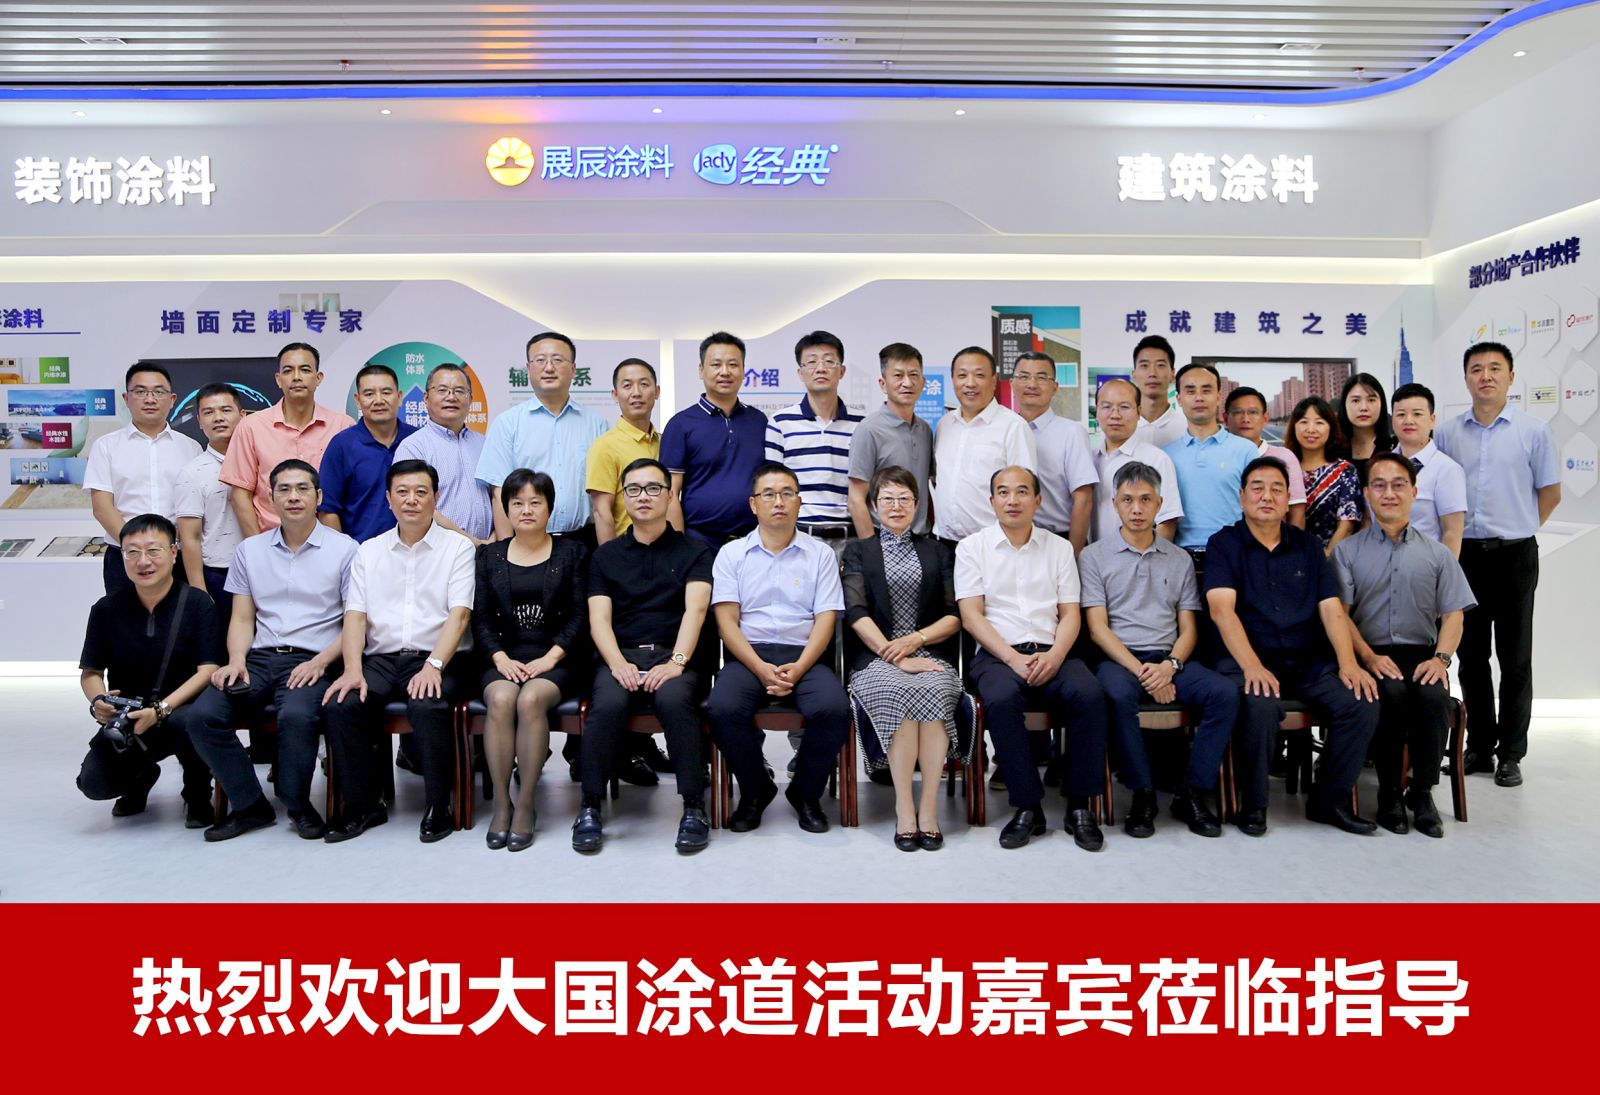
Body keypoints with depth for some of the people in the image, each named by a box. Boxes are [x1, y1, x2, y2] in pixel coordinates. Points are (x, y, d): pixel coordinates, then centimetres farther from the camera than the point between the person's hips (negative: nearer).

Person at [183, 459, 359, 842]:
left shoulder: (344, 549, 4)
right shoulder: (250, 551, 17)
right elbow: (242, 619, 15)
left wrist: (320, 662, -14)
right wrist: (236, 661, -4)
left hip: (312, 661, -4)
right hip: (259, 657, 4)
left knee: (297, 716, -34)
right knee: (203, 716, -21)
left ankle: (297, 804, -7)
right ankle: (249, 805, -4)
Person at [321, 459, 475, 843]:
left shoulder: (457, 547, 6)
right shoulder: (369, 551, 17)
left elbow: (459, 613, -5)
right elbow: (355, 615, 8)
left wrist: (433, 665, -19)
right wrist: (353, 669, -9)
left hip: (435, 658, -3)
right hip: (379, 658, 3)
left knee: (427, 707, -33)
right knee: (340, 705, -23)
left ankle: (438, 807, -14)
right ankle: (361, 805, -5)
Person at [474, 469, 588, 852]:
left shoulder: (572, 552, 10)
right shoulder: (490, 556, 15)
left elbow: (580, 615, 1)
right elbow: (481, 617, 8)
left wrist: (550, 658, -11)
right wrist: (501, 658, -9)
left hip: (555, 659, -2)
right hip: (504, 658, 2)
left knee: (531, 700, -32)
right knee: (500, 700, -31)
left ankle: (525, 806, -21)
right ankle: (501, 805, -22)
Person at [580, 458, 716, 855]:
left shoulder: (694, 551, 13)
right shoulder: (606, 555, 18)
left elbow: (695, 609, -2)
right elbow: (599, 619, 7)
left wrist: (676, 662, -19)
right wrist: (619, 664, -13)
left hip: (674, 657, -1)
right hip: (621, 656, 1)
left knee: (674, 699, -35)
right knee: (607, 704, -32)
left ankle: (695, 806, -22)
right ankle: (590, 807, -17)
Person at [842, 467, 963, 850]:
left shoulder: (938, 551, 21)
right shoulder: (858, 552, 17)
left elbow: (956, 615, 11)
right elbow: (856, 613, 1)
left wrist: (915, 639, -8)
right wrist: (894, 656, -13)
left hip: (931, 657, 1)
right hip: (877, 658, -1)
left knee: (931, 691, -33)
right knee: (901, 691, -34)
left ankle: (928, 807, -29)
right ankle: (904, 809, -29)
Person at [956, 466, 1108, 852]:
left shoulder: (1059, 548, 16)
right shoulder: (972, 547, 9)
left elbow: (1070, 614, 10)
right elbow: (971, 616, 0)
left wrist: (1054, 656, -10)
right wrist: (1014, 659, -13)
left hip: (1050, 654, 2)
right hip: (997, 654, -2)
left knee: (1089, 694, -29)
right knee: (1001, 699, -35)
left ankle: (1079, 805, -16)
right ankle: (1028, 807, -22)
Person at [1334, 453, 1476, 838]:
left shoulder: (1437, 554, 17)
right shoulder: (1348, 551, 10)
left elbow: (1453, 615, 9)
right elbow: (1340, 613, 0)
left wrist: (1441, 658, -9)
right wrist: (1369, 656, -15)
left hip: (1421, 654, 2)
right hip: (1371, 656, -2)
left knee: (1433, 695, -31)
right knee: (1391, 693, -33)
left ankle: (1422, 791, -11)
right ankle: (1388, 792, -15)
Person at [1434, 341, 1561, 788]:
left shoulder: (1534, 431, -1)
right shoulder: (1447, 432, 4)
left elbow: (1550, 493, 5)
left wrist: (1514, 530, 4)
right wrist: (1461, 535, 6)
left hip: (1514, 554, -2)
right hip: (1464, 554, 2)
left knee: (1515, 659, 4)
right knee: (1471, 656, 9)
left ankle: (1511, 754, 12)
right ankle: (1479, 746, 20)